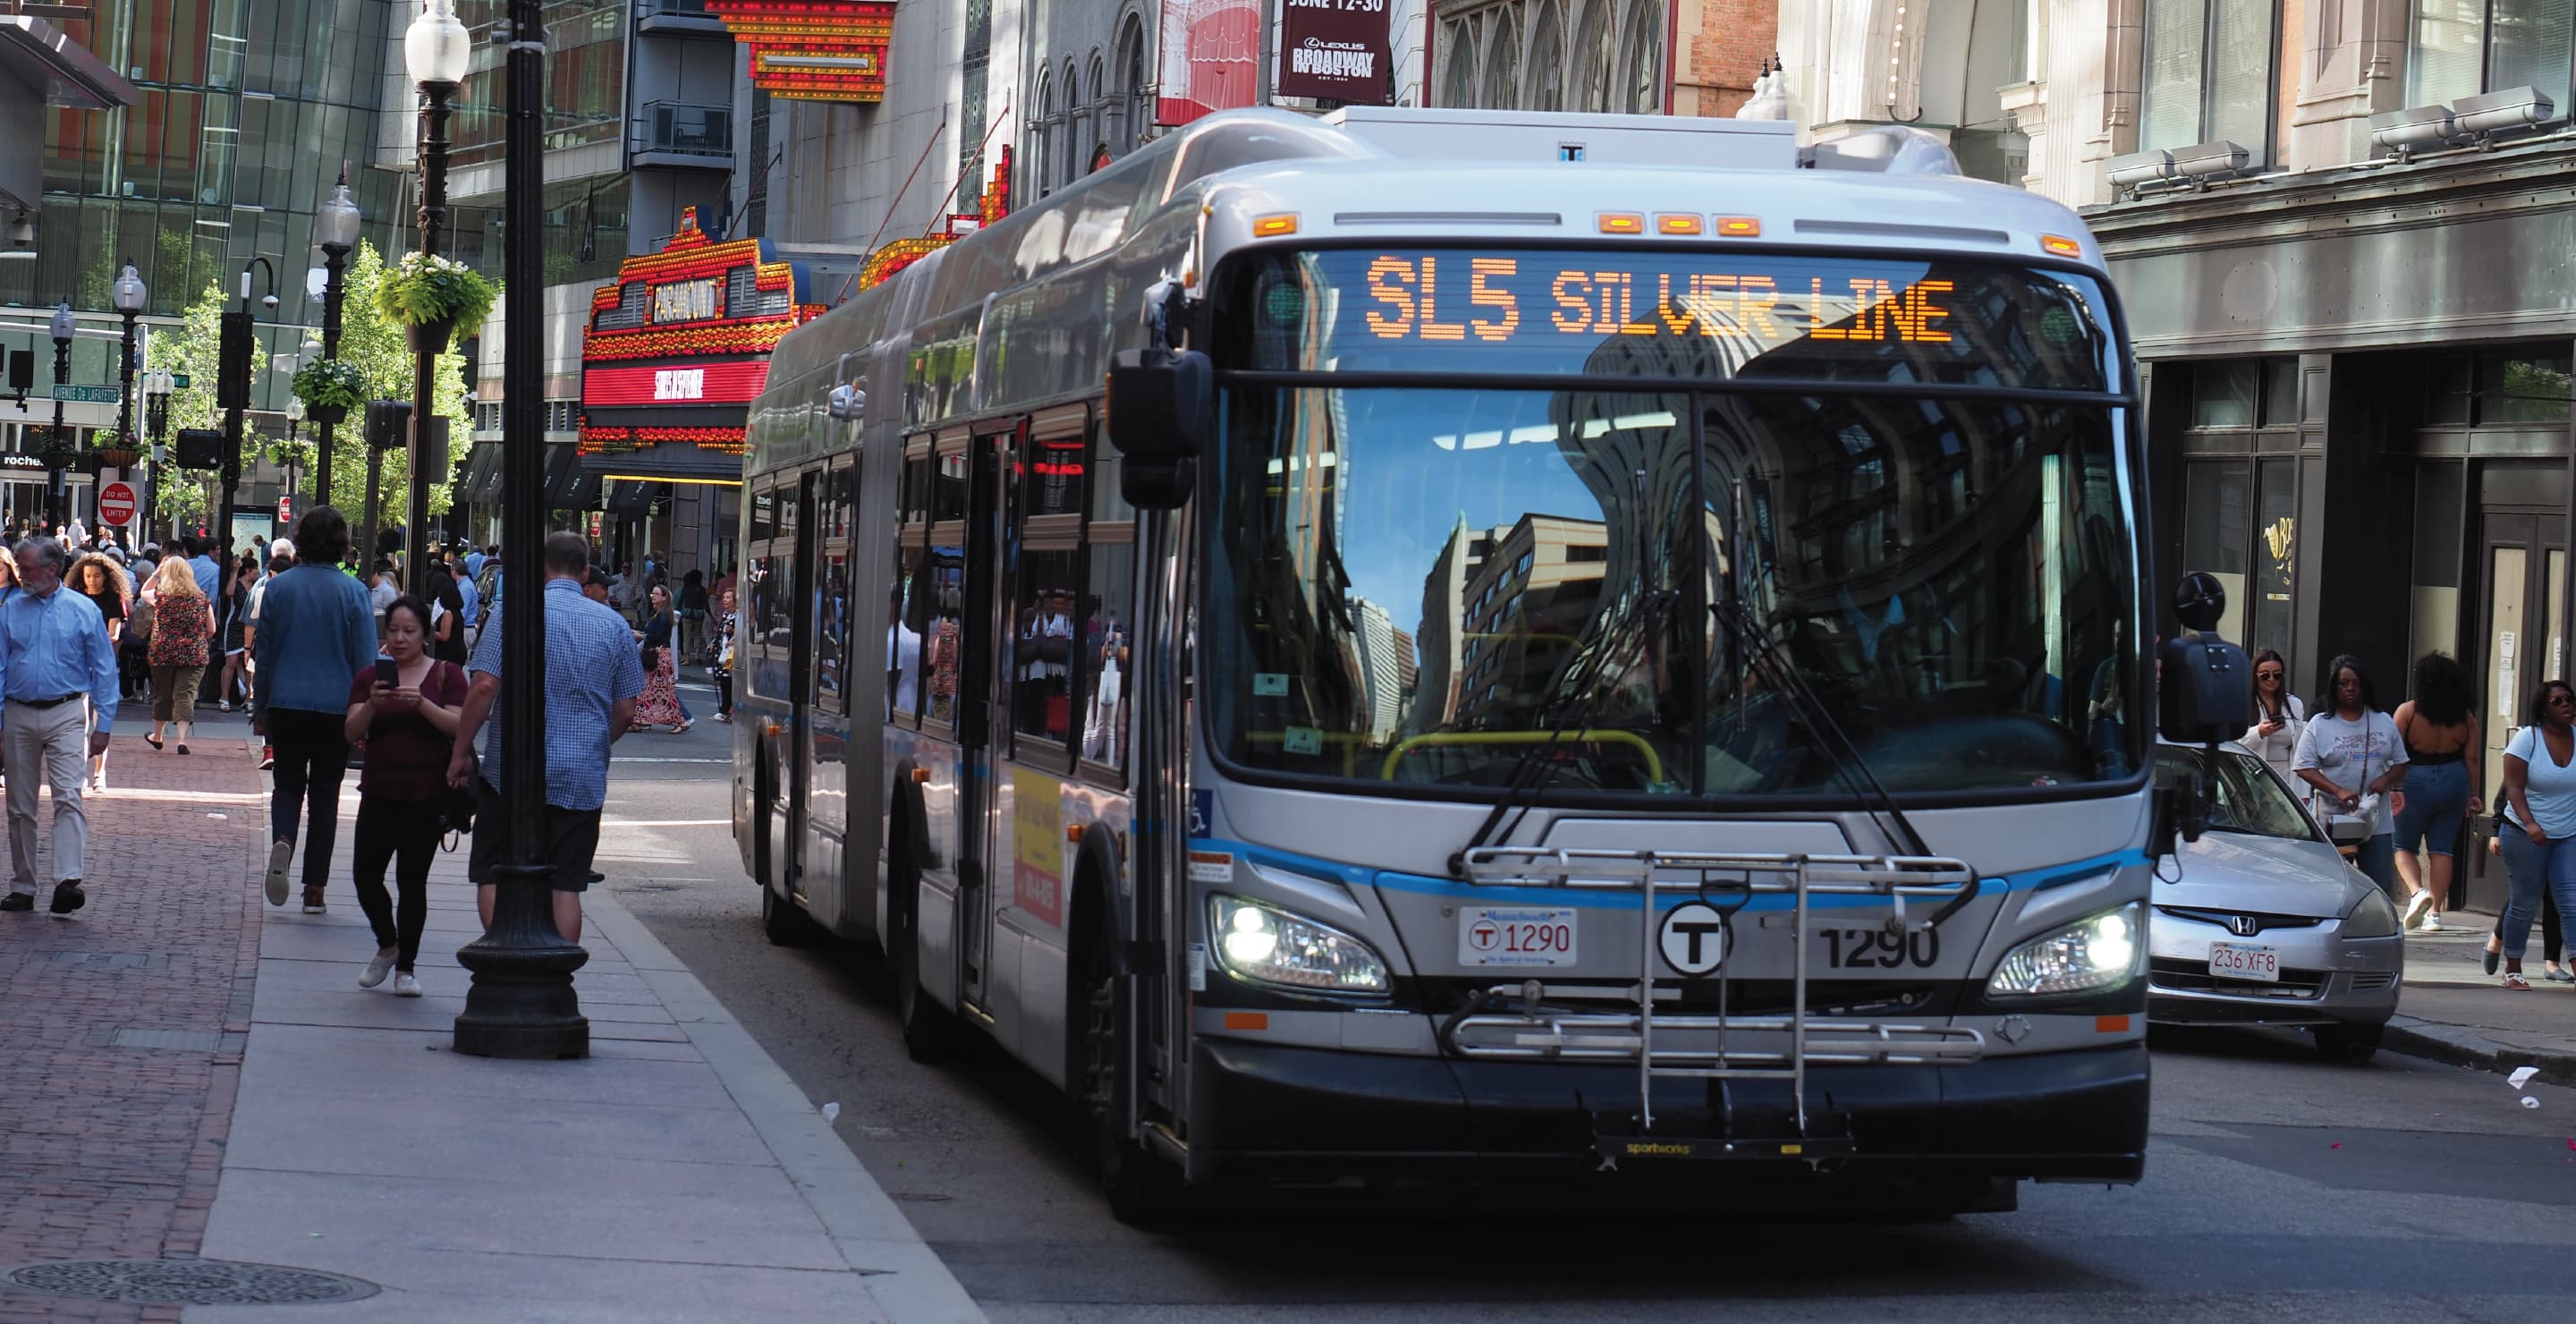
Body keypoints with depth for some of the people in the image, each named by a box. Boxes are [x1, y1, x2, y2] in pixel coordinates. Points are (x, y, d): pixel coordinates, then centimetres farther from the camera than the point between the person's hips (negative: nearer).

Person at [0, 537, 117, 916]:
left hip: (65, 715, -3)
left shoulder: (83, 611, -1)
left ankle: (68, 881, -24)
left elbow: (104, 671, 2)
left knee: (68, 798, -16)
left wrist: (103, 725, -4)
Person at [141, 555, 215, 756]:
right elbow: (211, 630, 4)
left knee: (162, 695, 15)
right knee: (185, 695, -3)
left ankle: (156, 736, 33)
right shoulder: (201, 599, -1)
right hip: (194, 655, 0)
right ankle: (182, 739, -19)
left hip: (163, 654, 0)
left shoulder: (160, 596, -5)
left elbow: (143, 592, 19)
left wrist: (157, 572, 20)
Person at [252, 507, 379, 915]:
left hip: (286, 703, 1)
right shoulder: (352, 592, -6)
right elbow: (366, 660, -5)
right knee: (324, 792, 8)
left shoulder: (279, 587, -1)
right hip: (335, 707, -1)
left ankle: (282, 840, -18)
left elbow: (263, 652, 6)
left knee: (288, 784, 14)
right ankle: (314, 889, 7)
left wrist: (260, 708, 15)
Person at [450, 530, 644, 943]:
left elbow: (485, 686, -11)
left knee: (493, 876, 5)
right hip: (583, 780, 3)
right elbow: (625, 709, 9)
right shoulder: (614, 624, 6)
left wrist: (460, 753, -2)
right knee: (566, 885, 7)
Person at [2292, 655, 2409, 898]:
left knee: (2381, 890, 1)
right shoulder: (2319, 725, 1)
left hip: (2378, 823, 2)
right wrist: (2338, 791, -18)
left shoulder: (2384, 723, 11)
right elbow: (2304, 768, -5)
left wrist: (2385, 780, -8)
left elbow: (2400, 763, 15)